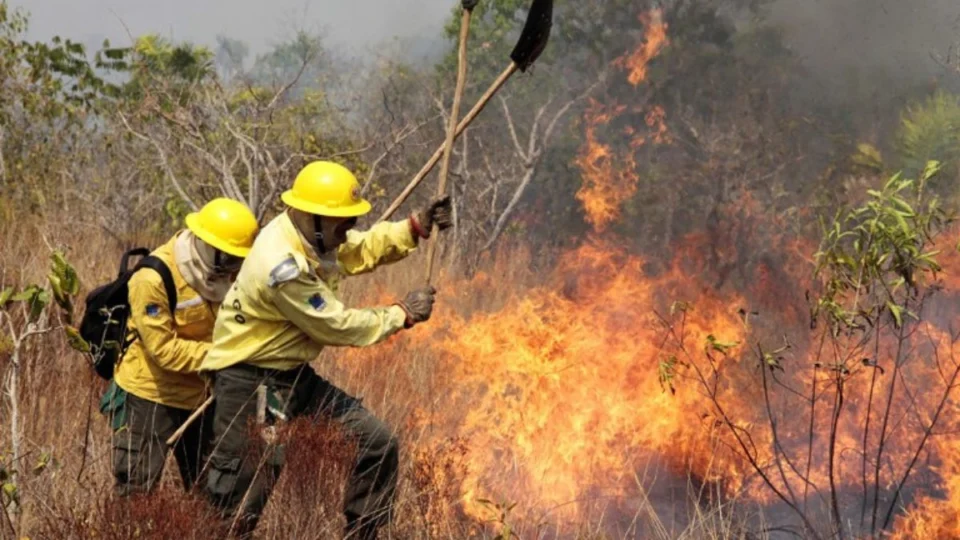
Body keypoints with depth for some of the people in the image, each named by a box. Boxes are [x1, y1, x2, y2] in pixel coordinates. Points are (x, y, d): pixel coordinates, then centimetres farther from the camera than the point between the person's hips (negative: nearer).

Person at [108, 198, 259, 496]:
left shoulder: (226, 272, -3)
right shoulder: (154, 279, -23)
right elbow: (163, 348, -24)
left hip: (200, 395, 6)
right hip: (150, 396, -6)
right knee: (136, 490, -1)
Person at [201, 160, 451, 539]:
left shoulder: (311, 235, -1)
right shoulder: (282, 266, -29)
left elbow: (363, 249, 16)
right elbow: (338, 327, -21)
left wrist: (417, 227, 0)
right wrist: (402, 315, -10)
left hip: (294, 374, 10)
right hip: (249, 383, -10)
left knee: (378, 444, 7)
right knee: (241, 499, -7)